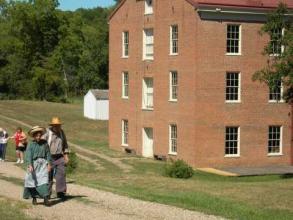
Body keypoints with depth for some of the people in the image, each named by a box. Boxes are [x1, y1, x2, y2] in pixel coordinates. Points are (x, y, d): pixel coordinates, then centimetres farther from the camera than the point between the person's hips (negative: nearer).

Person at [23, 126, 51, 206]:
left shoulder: (44, 143, 1)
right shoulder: (31, 144, -4)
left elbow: (48, 154, 7)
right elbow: (28, 155, -11)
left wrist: (49, 164, 2)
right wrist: (29, 165, -22)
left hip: (43, 164, 0)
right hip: (33, 164, 0)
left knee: (44, 180, -11)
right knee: (33, 181, 7)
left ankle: (46, 198, -15)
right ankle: (34, 198, 22)